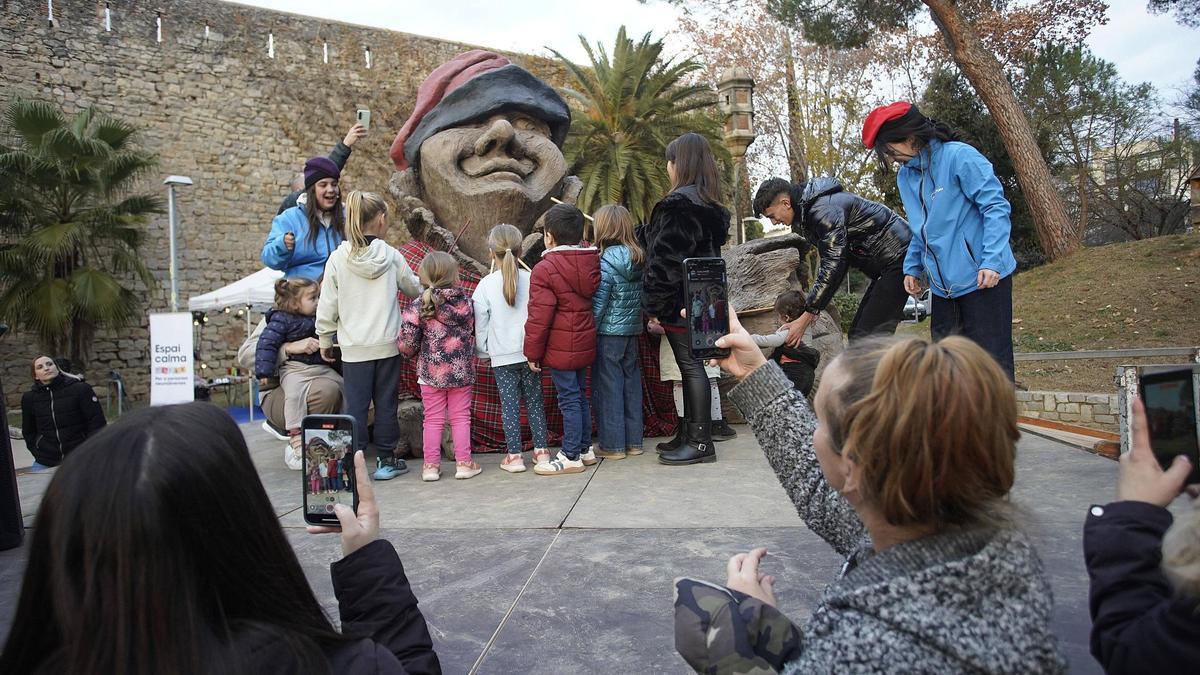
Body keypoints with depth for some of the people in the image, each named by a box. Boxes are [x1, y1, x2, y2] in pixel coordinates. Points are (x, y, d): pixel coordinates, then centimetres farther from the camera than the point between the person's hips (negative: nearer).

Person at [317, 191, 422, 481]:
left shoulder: (338, 258, -5)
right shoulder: (392, 256, -4)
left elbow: (327, 306, 0)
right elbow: (414, 289, 11)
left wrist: (325, 340, 12)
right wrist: (424, 282, 34)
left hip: (354, 347, 0)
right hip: (387, 344, 0)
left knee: (355, 405, 6)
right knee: (386, 403, 10)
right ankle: (386, 460, 19)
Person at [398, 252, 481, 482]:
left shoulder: (418, 305, -10)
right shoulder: (466, 301, -3)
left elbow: (406, 343, -11)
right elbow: (474, 332, 6)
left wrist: (413, 352, 9)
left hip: (431, 372, -1)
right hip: (462, 370, 1)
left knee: (433, 419, 9)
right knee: (461, 417, 10)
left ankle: (431, 465, 13)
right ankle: (463, 463, 13)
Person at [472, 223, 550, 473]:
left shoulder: (486, 284, -6)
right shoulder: (531, 279, -4)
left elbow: (480, 322, -2)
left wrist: (482, 351, 10)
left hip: (502, 355, -1)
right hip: (529, 350, 2)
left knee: (509, 403, 4)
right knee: (535, 400, 11)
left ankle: (514, 455, 7)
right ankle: (541, 450, 16)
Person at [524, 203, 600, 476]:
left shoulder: (544, 270, -15)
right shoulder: (591, 262, 5)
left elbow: (539, 317, -16)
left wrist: (533, 352, -8)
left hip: (561, 349, -7)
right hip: (585, 344, 7)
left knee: (569, 400, -1)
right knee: (581, 396, 17)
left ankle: (571, 456, 7)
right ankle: (586, 448, 27)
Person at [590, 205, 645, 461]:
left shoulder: (605, 263, -15)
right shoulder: (638, 259, 3)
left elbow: (597, 306, -15)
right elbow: (640, 298, 10)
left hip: (609, 333, -7)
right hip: (632, 331, 7)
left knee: (607, 386, 3)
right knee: (631, 382, 14)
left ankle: (612, 444, 9)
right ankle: (633, 440, 22)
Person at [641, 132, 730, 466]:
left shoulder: (678, 204, -14)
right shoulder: (711, 206, 14)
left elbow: (666, 260, -18)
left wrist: (654, 306, -14)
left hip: (679, 301, -9)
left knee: (690, 367, -4)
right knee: (693, 366, 13)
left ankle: (699, 442, 2)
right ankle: (691, 436, 21)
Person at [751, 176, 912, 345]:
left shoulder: (823, 210, -22)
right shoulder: (807, 210, 10)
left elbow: (833, 267, -24)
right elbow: (830, 259, 14)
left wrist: (806, 317, -19)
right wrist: (812, 307, 6)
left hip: (897, 259, -10)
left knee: (867, 337, -18)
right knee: (857, 332, 9)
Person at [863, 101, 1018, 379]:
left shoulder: (958, 156, -11)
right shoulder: (906, 175, 12)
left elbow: (996, 207, -13)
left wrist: (992, 261, -20)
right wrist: (912, 267, 12)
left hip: (983, 278, -8)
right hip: (943, 283, 8)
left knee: (991, 356, -4)